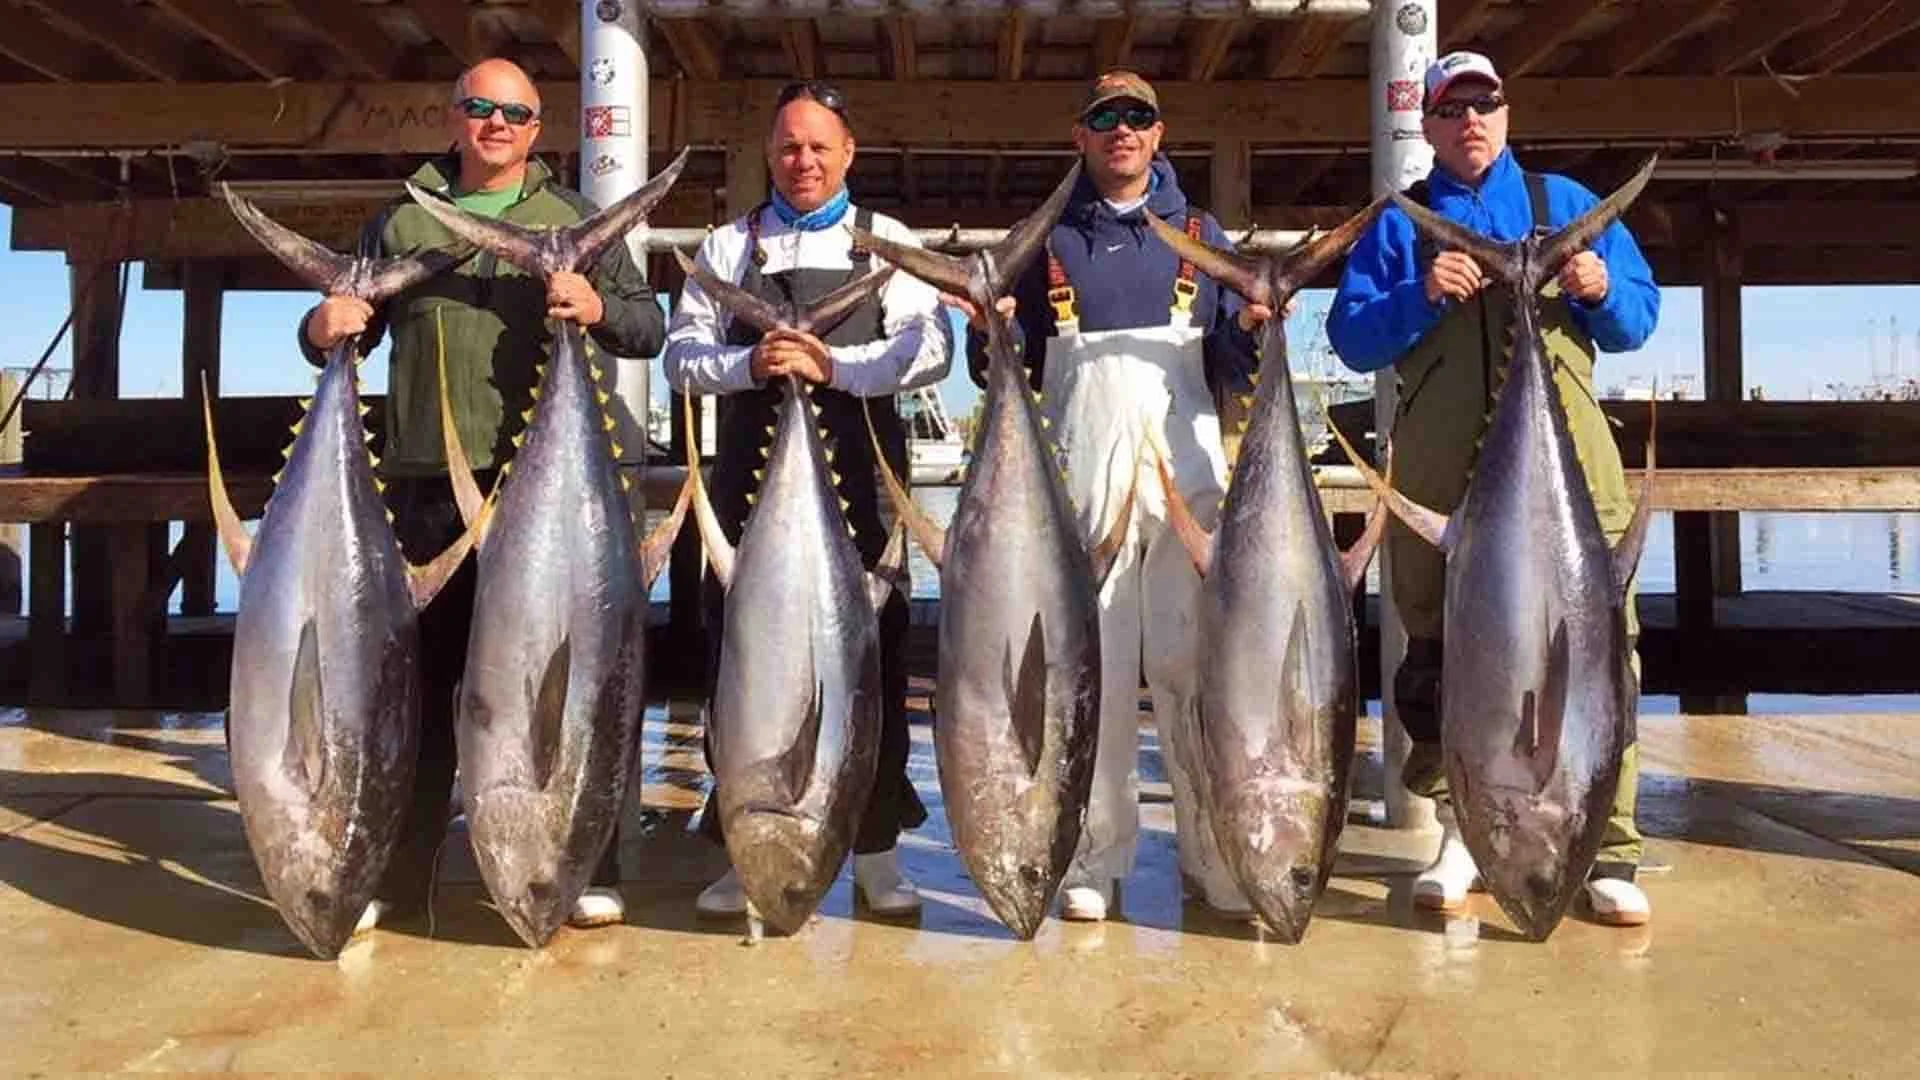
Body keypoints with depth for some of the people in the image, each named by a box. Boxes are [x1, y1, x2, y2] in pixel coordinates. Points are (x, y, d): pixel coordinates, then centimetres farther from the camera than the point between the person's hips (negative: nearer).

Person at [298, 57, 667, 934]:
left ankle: (587, 867, 12)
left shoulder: (577, 220, 12)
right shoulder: (399, 220, 16)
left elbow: (650, 327, 5)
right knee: (419, 672, 6)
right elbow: (346, 329, 18)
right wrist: (323, 326, -5)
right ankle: (397, 869, 17)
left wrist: (601, 309, -16)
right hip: (424, 481, 2)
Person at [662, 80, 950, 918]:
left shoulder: (890, 243, 11)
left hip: (858, 471, -1)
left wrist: (834, 366, -15)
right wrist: (748, 364, -12)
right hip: (751, 469, 1)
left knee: (871, 649, 1)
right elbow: (682, 354, 8)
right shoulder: (728, 245, 15)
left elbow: (929, 351, -2)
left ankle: (876, 848, 12)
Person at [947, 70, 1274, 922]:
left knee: (1195, 668, -2)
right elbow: (1011, 374, 11)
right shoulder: (1046, 242, 14)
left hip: (1187, 475, 1)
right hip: (1082, 481, 0)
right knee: (1091, 670, -2)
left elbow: (1231, 371, 11)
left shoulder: (1200, 235, 16)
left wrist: (1249, 328, -9)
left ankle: (1214, 854, 7)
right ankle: (1093, 857, 6)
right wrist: (989, 331, -9)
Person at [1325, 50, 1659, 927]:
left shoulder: (1564, 201, 19)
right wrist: (1420, 295, -10)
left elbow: (1639, 318, 15)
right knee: (1439, 648, 2)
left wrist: (1603, 291, -6)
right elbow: (1350, 338, 6)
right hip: (1440, 470, 0)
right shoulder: (1397, 224, 16)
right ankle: (1462, 832, 16)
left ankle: (1608, 851, 2)